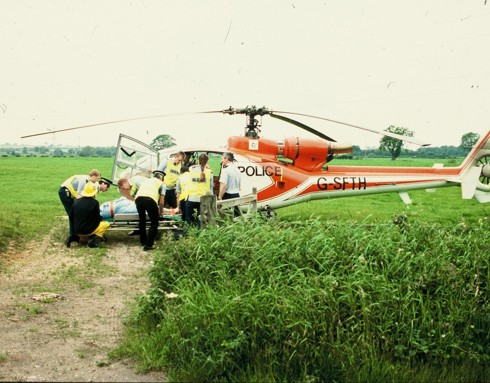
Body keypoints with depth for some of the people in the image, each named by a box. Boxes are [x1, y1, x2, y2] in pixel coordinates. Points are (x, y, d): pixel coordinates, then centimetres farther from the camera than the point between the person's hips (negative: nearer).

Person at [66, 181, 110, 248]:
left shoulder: (76, 202, -1)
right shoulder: (94, 202, -15)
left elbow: (70, 216, 5)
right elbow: (98, 218, -8)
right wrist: (100, 218, 16)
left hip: (77, 230, 5)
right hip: (88, 230, -5)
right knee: (107, 224, 15)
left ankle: (74, 237, 11)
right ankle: (94, 239, -5)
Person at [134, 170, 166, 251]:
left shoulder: (145, 181, 37)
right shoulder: (162, 184, 24)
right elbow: (161, 202, 15)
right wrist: (160, 212, 33)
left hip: (138, 198, 4)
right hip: (150, 199, -4)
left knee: (142, 221, 26)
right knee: (154, 224, 10)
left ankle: (143, 241, 38)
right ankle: (148, 245, 3)